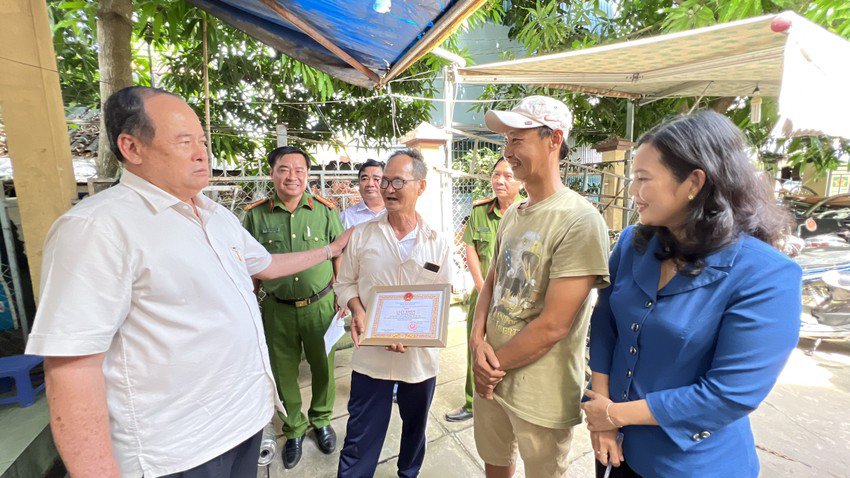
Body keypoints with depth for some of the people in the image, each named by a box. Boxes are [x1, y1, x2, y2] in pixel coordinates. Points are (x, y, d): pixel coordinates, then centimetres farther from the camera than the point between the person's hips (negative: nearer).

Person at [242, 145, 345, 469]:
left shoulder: (325, 211, -3)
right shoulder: (256, 215, -3)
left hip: (320, 305, 0)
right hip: (277, 309, 1)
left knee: (323, 367, 14)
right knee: (284, 373, 15)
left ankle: (321, 420, 41)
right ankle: (294, 429, 40)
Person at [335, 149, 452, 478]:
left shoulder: (437, 242, -5)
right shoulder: (362, 235, -4)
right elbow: (345, 283, 4)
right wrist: (358, 312, -15)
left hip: (421, 355, 1)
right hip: (371, 354, -1)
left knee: (415, 426, 23)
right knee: (361, 435, 10)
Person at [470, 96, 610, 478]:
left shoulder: (580, 221, -21)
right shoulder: (512, 214, 4)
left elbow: (553, 326, -23)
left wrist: (495, 362, -11)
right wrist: (478, 340, -8)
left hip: (541, 395, -6)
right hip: (491, 377, 6)